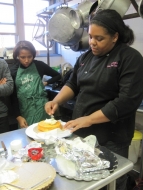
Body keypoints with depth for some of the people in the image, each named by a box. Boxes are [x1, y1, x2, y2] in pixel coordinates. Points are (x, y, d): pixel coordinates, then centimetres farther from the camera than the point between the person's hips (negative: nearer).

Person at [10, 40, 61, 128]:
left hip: (41, 107, -1)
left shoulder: (39, 65, -2)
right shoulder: (13, 71, 1)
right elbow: (13, 96, 2)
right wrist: (18, 116, -2)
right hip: (24, 110, 1)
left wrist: (46, 83, 2)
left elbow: (58, 76, 12)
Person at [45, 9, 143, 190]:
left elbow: (127, 101, -21)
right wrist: (56, 101, -4)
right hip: (80, 132, 6)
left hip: (110, 139, -5)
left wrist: (89, 119, -23)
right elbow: (73, 84, 14)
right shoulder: (86, 57, 6)